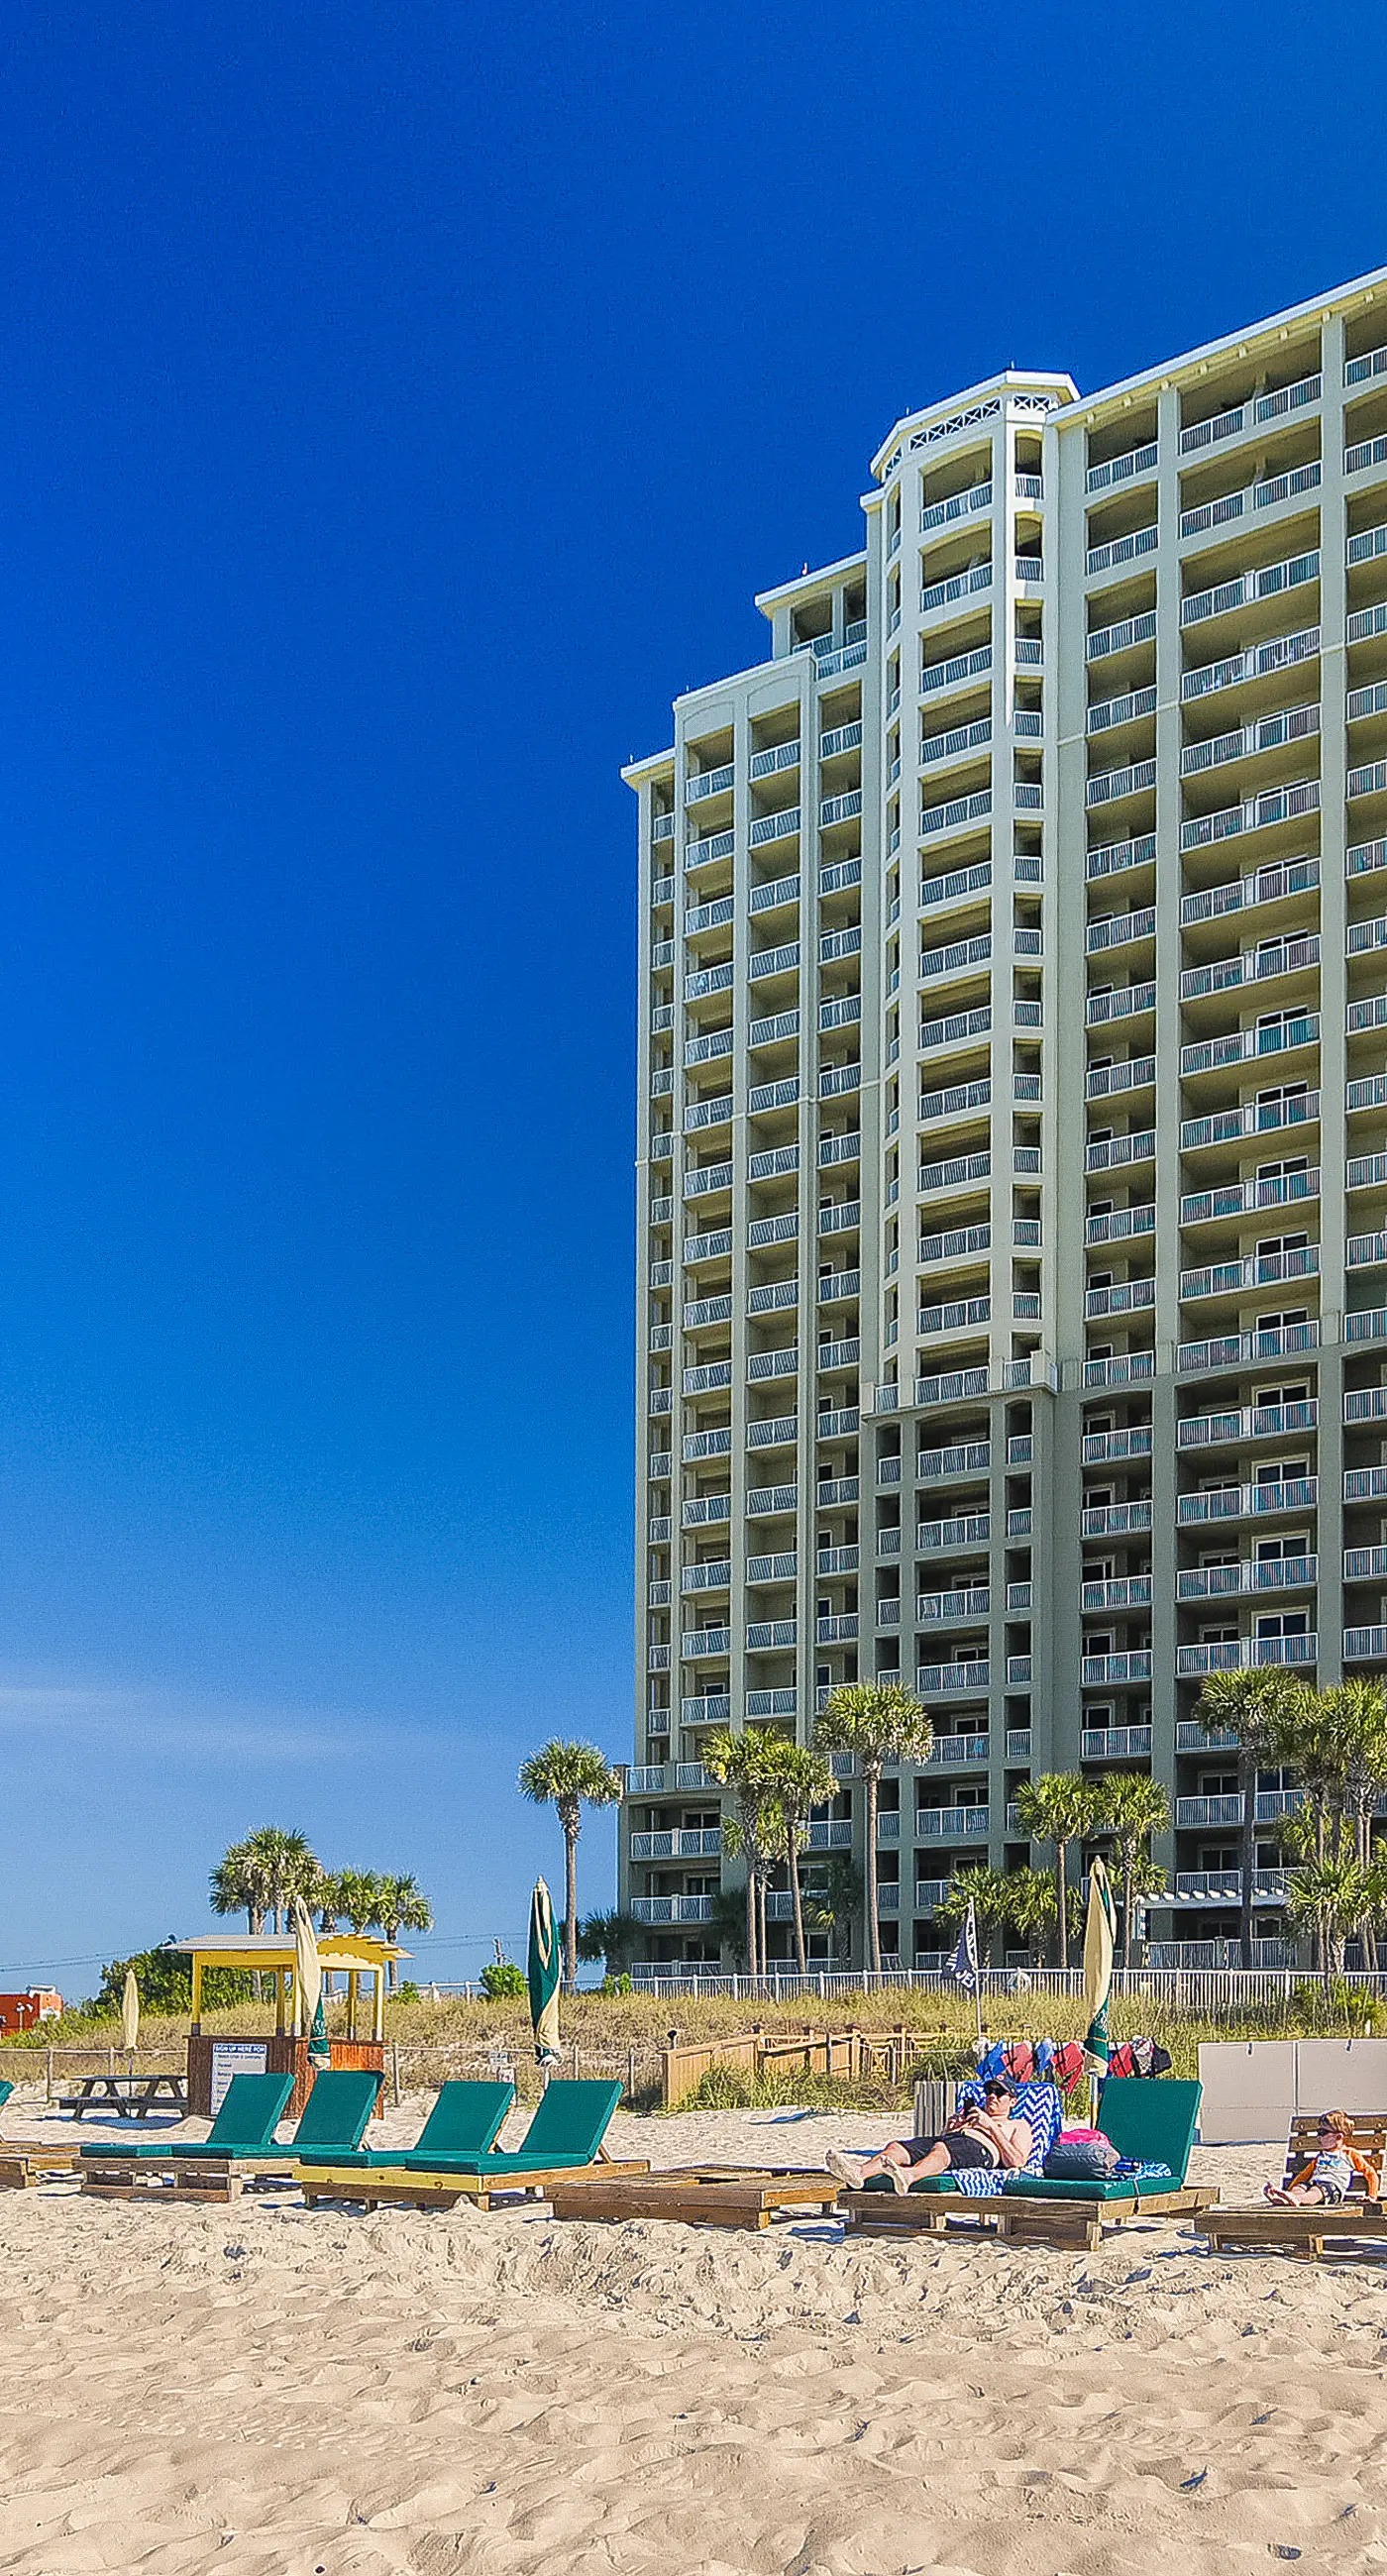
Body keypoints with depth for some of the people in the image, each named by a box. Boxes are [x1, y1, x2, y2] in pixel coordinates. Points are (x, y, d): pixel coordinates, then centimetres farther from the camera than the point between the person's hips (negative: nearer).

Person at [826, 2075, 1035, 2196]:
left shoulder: (1019, 2126, 28)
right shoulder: (971, 2116, 43)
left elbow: (1016, 2161, 5)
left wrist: (991, 2126, 2)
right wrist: (951, 2128, 10)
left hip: (981, 2148, -6)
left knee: (941, 2149, -40)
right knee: (897, 2146, -24)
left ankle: (907, 2177, -71)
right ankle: (859, 2173, -53)